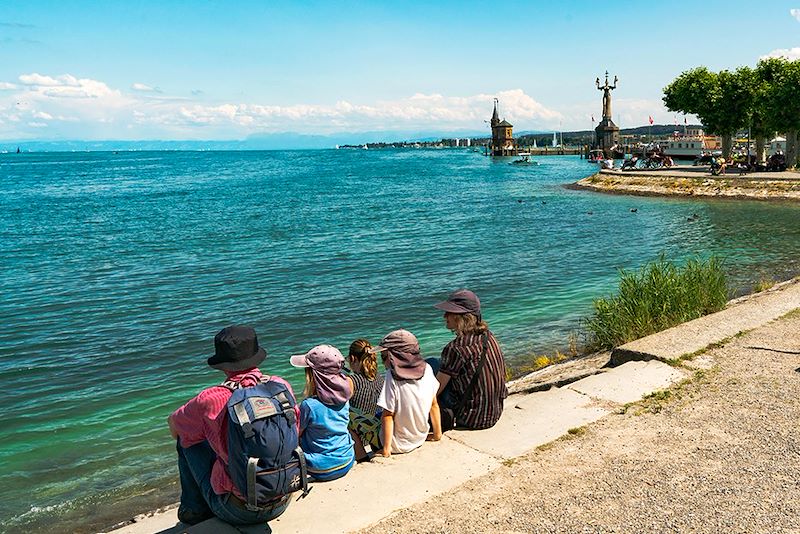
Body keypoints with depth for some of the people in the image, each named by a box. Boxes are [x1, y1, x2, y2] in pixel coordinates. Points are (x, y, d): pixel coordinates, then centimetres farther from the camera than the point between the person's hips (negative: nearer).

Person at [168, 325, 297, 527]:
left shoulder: (212, 399, -17)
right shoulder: (282, 386, -8)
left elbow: (172, 424, 4)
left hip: (238, 512, -4)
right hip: (282, 502, 4)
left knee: (186, 437, 12)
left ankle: (194, 509, 27)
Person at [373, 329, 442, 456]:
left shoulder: (392, 377, -23)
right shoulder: (427, 370, -7)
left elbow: (388, 415, -20)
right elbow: (434, 405, 2)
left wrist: (386, 448, -14)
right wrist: (437, 433, 13)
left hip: (399, 445, -6)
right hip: (421, 438, 6)